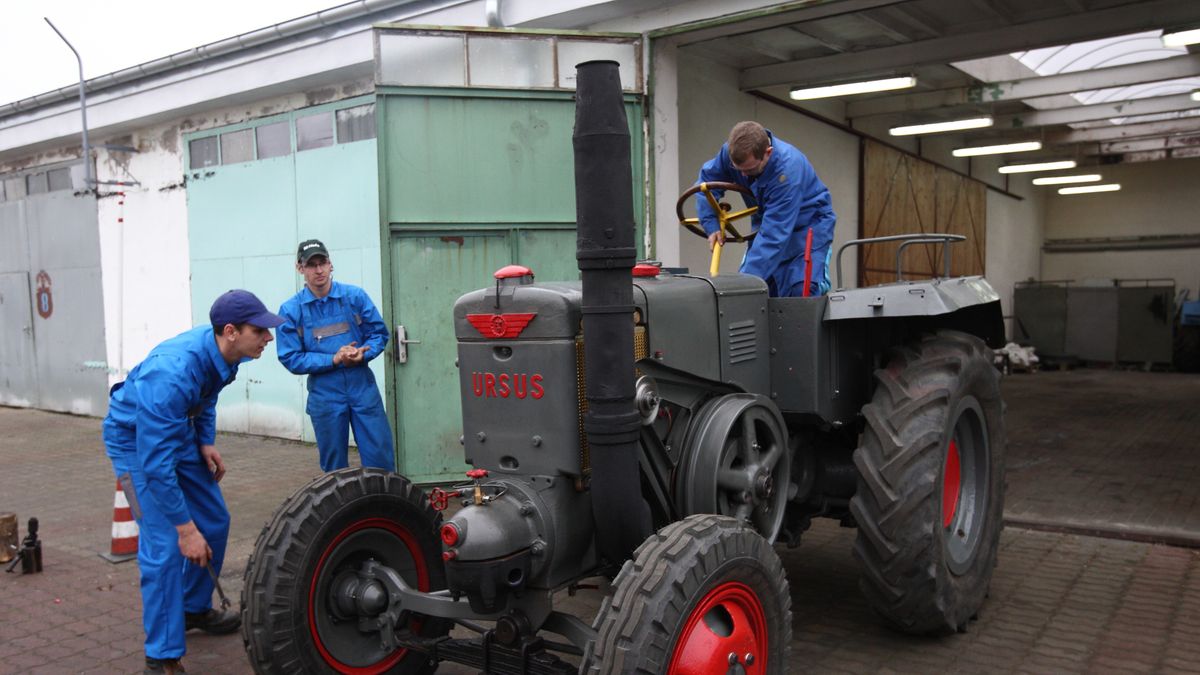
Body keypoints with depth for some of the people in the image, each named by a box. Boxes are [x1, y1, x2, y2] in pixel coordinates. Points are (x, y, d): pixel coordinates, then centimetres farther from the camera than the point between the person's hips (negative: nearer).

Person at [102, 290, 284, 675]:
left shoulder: (222, 353, -15)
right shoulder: (172, 374, -39)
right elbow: (155, 463, -36)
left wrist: (206, 441, -3)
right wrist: (185, 528, -30)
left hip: (178, 430, 8)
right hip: (136, 439, -8)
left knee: (214, 522, 11)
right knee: (164, 545, -14)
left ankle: (195, 608, 33)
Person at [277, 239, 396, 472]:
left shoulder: (355, 296, 0)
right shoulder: (290, 310, -3)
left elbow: (379, 333, 5)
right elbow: (291, 359, -5)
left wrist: (363, 354, -16)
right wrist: (334, 359, -16)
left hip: (362, 386, 1)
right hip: (324, 394, 0)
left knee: (380, 458, 3)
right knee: (334, 466, 12)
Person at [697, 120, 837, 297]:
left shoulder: (788, 169, -36)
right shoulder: (732, 152, -20)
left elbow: (774, 233, -38)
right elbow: (707, 179, -1)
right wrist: (711, 225, -14)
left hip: (808, 226, -5)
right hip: (766, 223, 6)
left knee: (803, 293, -22)